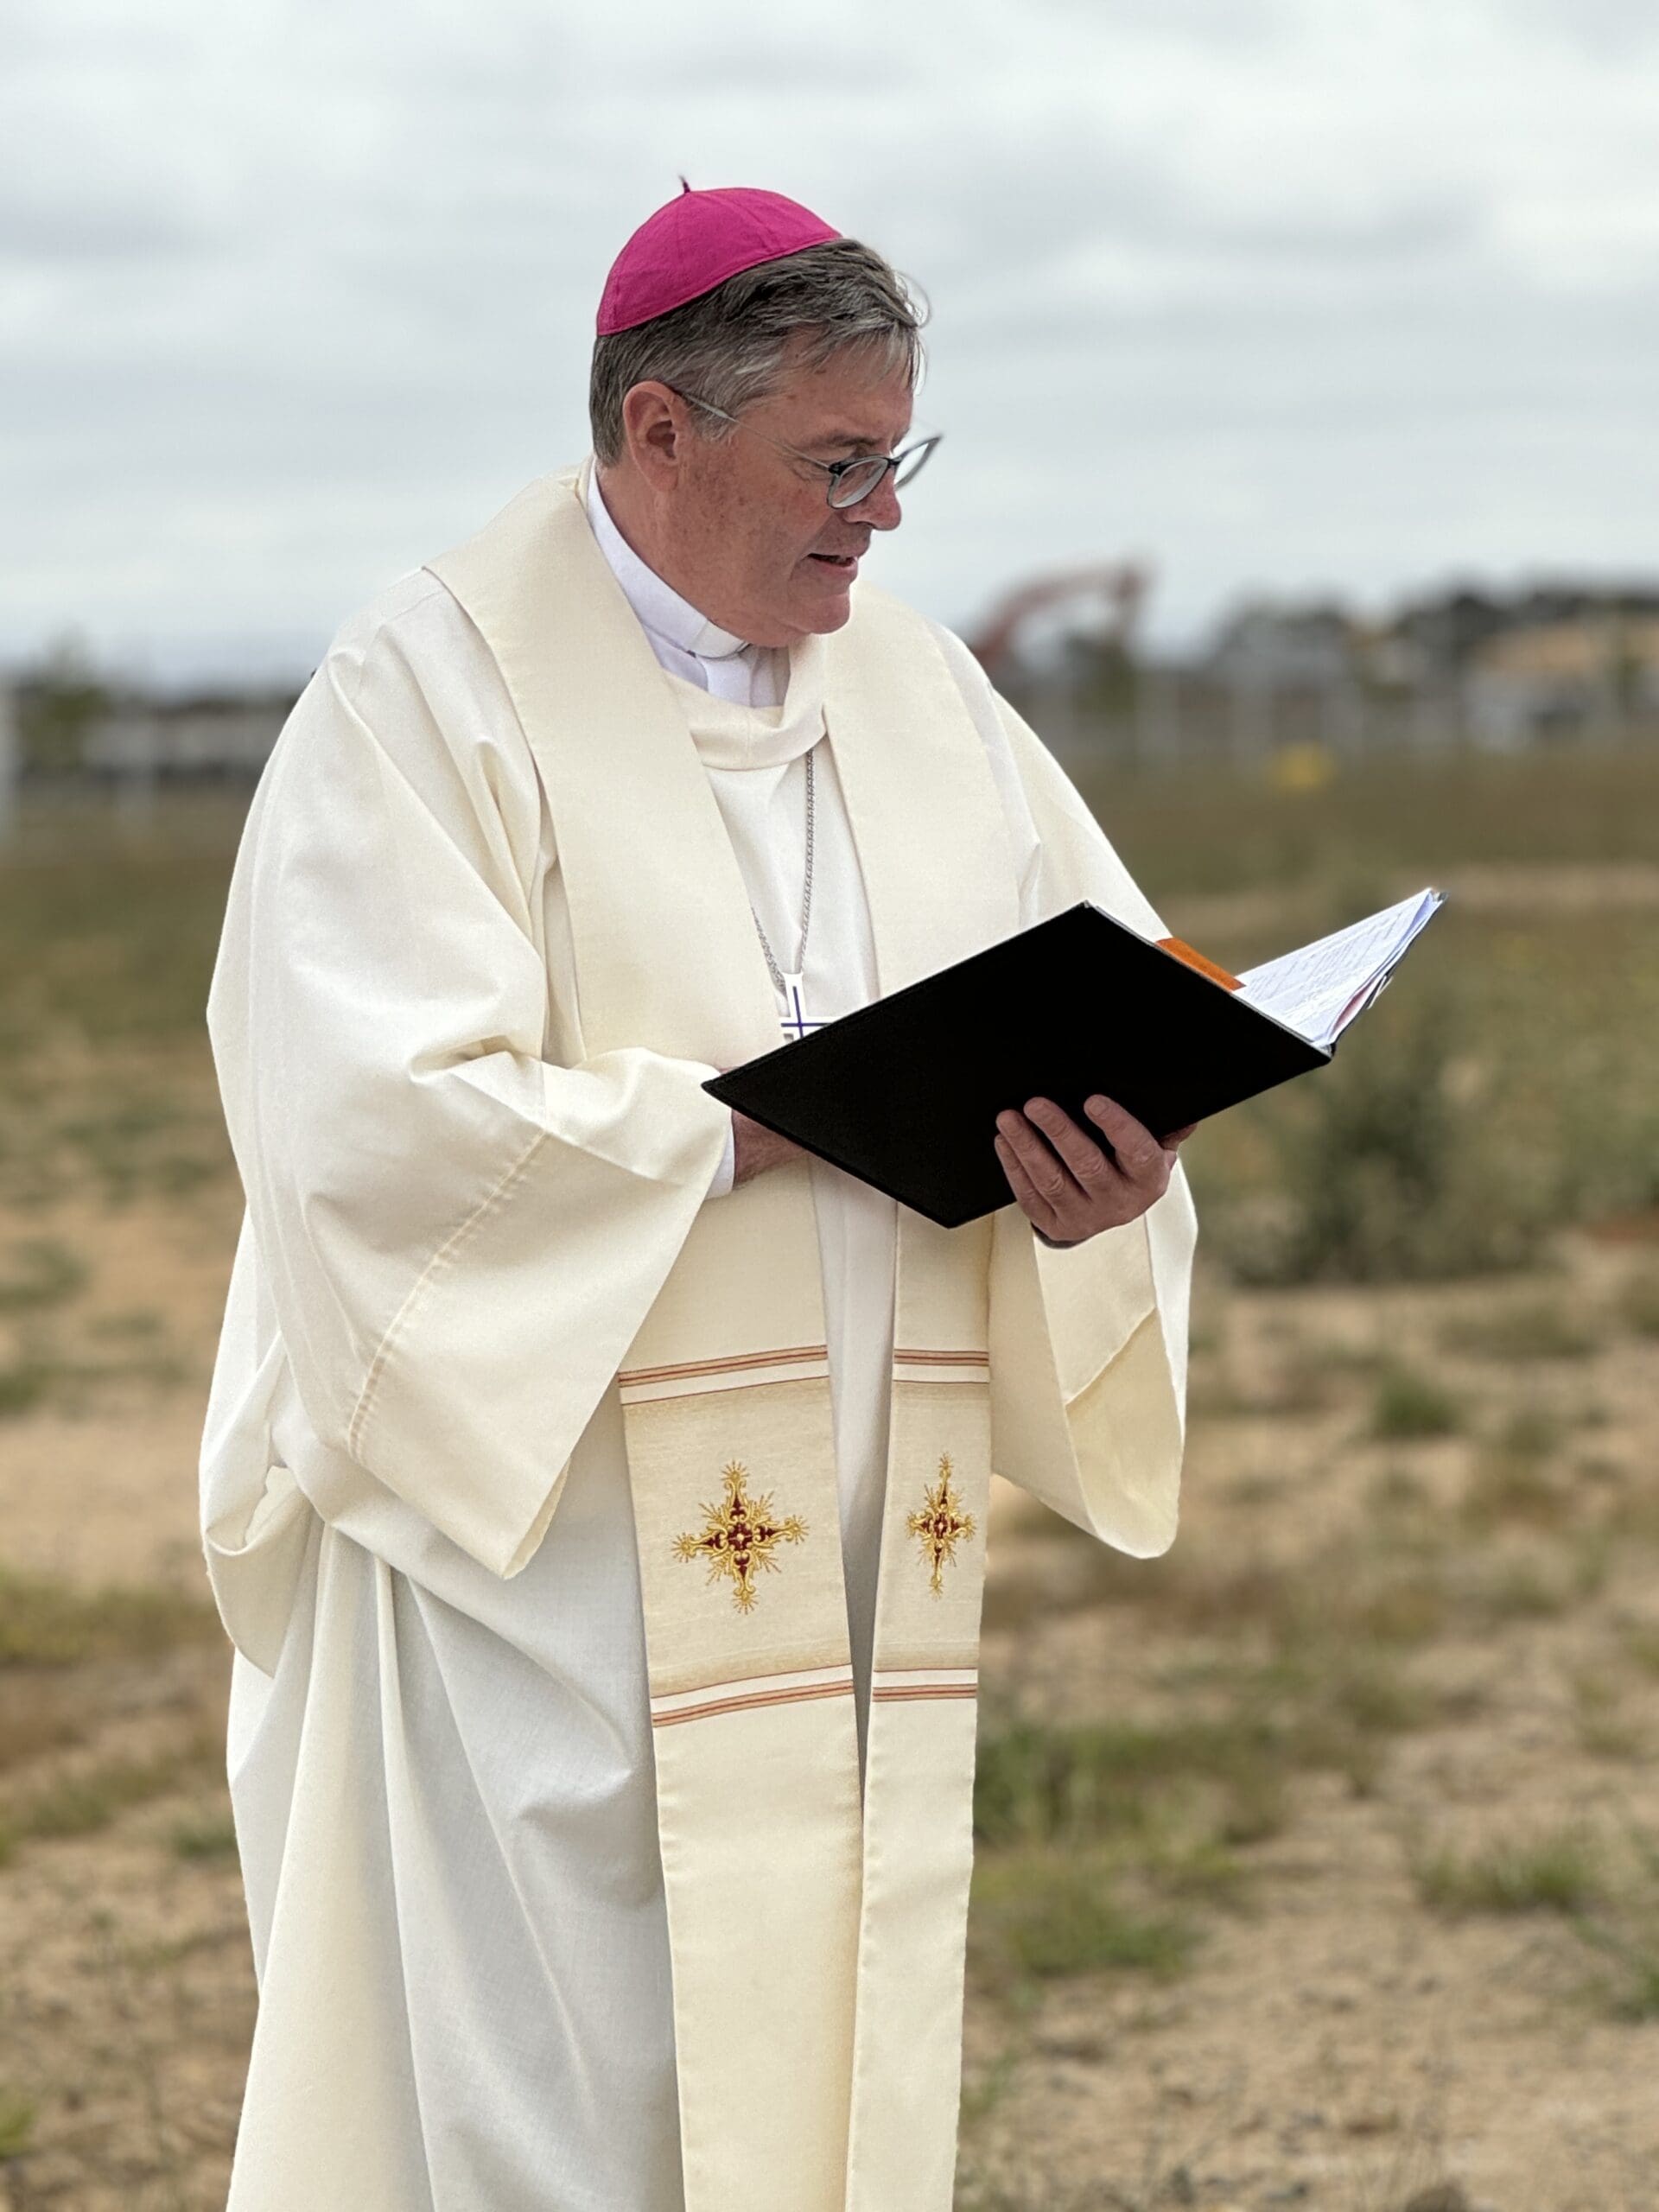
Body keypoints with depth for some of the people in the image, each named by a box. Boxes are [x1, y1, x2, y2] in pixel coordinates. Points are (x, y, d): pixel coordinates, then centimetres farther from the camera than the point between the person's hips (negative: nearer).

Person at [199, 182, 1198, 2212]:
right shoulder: (426, 695, -7)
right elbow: (382, 1117, -18)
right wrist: (793, 1122, -20)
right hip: (544, 1546, -6)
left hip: (840, 1567, 6)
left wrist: (1101, 1182, -15)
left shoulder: (919, 695, 12)